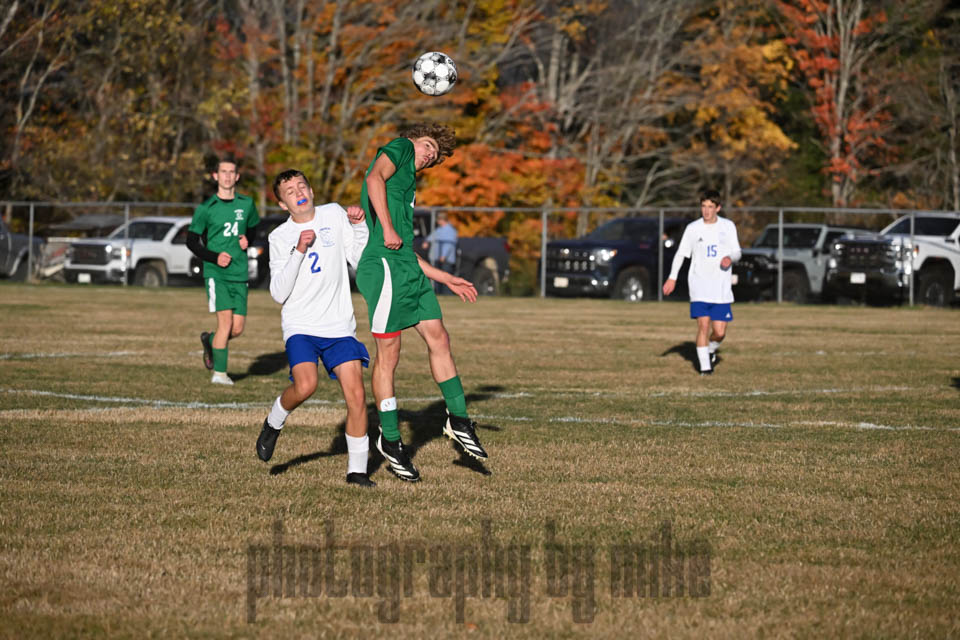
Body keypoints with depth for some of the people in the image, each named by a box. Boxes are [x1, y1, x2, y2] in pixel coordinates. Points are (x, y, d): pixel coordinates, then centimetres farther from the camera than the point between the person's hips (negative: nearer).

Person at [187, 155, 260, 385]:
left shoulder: (246, 204, 8)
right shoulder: (206, 209, -2)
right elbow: (191, 241, 3)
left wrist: (247, 240, 2)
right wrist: (214, 257, -11)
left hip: (239, 273, 4)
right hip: (216, 272, -4)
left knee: (237, 328, 0)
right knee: (225, 320, -16)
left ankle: (210, 341, 31)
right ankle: (219, 373, -7)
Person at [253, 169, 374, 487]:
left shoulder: (334, 214, 7)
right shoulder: (280, 237, 0)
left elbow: (360, 260, 9)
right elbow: (279, 293, -8)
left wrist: (358, 225, -5)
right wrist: (299, 251, -17)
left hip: (340, 326, 2)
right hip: (300, 326, -2)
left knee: (356, 395, -9)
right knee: (305, 386, -25)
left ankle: (357, 470, 1)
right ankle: (273, 424, 6)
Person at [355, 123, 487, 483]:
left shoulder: (406, 179, 28)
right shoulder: (399, 148, 5)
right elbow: (375, 178, -18)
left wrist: (445, 279, 32)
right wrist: (388, 229, -24)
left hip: (409, 269, 10)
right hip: (384, 266, -10)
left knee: (438, 339, 10)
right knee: (388, 352, -4)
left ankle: (458, 420, 20)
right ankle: (389, 439, 1)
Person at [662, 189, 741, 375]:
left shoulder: (728, 227, 5)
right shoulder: (693, 228, 3)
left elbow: (737, 251, 9)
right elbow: (681, 253, 8)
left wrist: (730, 258, -15)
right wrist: (672, 277, 0)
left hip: (721, 288, 1)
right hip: (699, 285, -1)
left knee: (720, 332, -1)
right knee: (703, 324, -14)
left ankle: (711, 350, 31)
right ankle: (705, 367, -7)